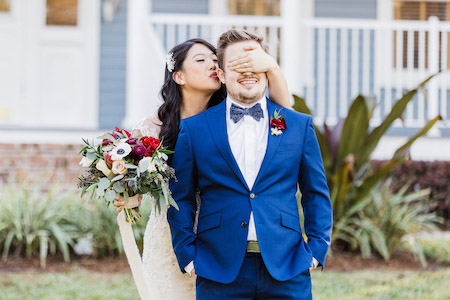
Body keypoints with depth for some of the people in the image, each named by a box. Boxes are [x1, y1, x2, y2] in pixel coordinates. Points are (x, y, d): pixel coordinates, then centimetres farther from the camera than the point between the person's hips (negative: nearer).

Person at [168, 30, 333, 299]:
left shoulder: (299, 125, 9)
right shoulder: (194, 129, 6)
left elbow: (317, 194, 12)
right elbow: (181, 198, 8)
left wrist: (316, 251, 3)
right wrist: (188, 256, 0)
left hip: (287, 270, 1)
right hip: (219, 272, -1)